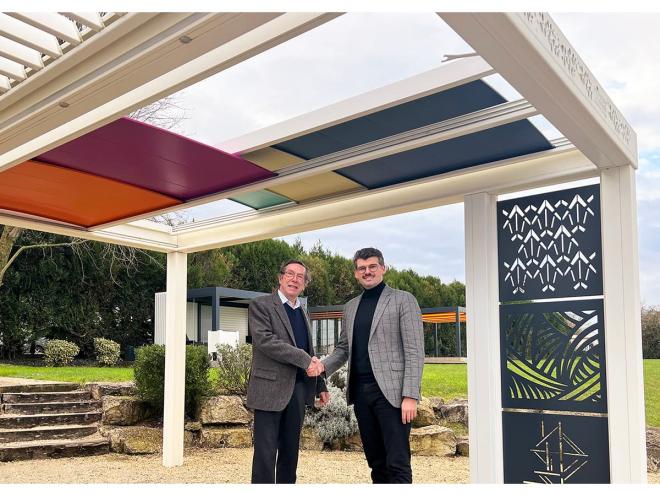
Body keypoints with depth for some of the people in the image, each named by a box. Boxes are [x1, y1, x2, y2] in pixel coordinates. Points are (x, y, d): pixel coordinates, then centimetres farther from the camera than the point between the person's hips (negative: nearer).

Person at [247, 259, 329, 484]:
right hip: (270, 388, -6)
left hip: (298, 389, 7)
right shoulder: (260, 305, -3)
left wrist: (320, 386, 18)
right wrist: (304, 359, -20)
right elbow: (264, 340, -18)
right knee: (266, 452, -4)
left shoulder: (303, 313, 19)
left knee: (290, 450, 12)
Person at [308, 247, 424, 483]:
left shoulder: (403, 300, -1)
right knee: (376, 462, 12)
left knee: (397, 463, -7)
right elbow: (343, 348, 21)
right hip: (360, 391, 6)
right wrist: (323, 366, 0)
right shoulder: (350, 307, 17)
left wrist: (410, 396, -15)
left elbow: (414, 352, -7)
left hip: (391, 391, -5)